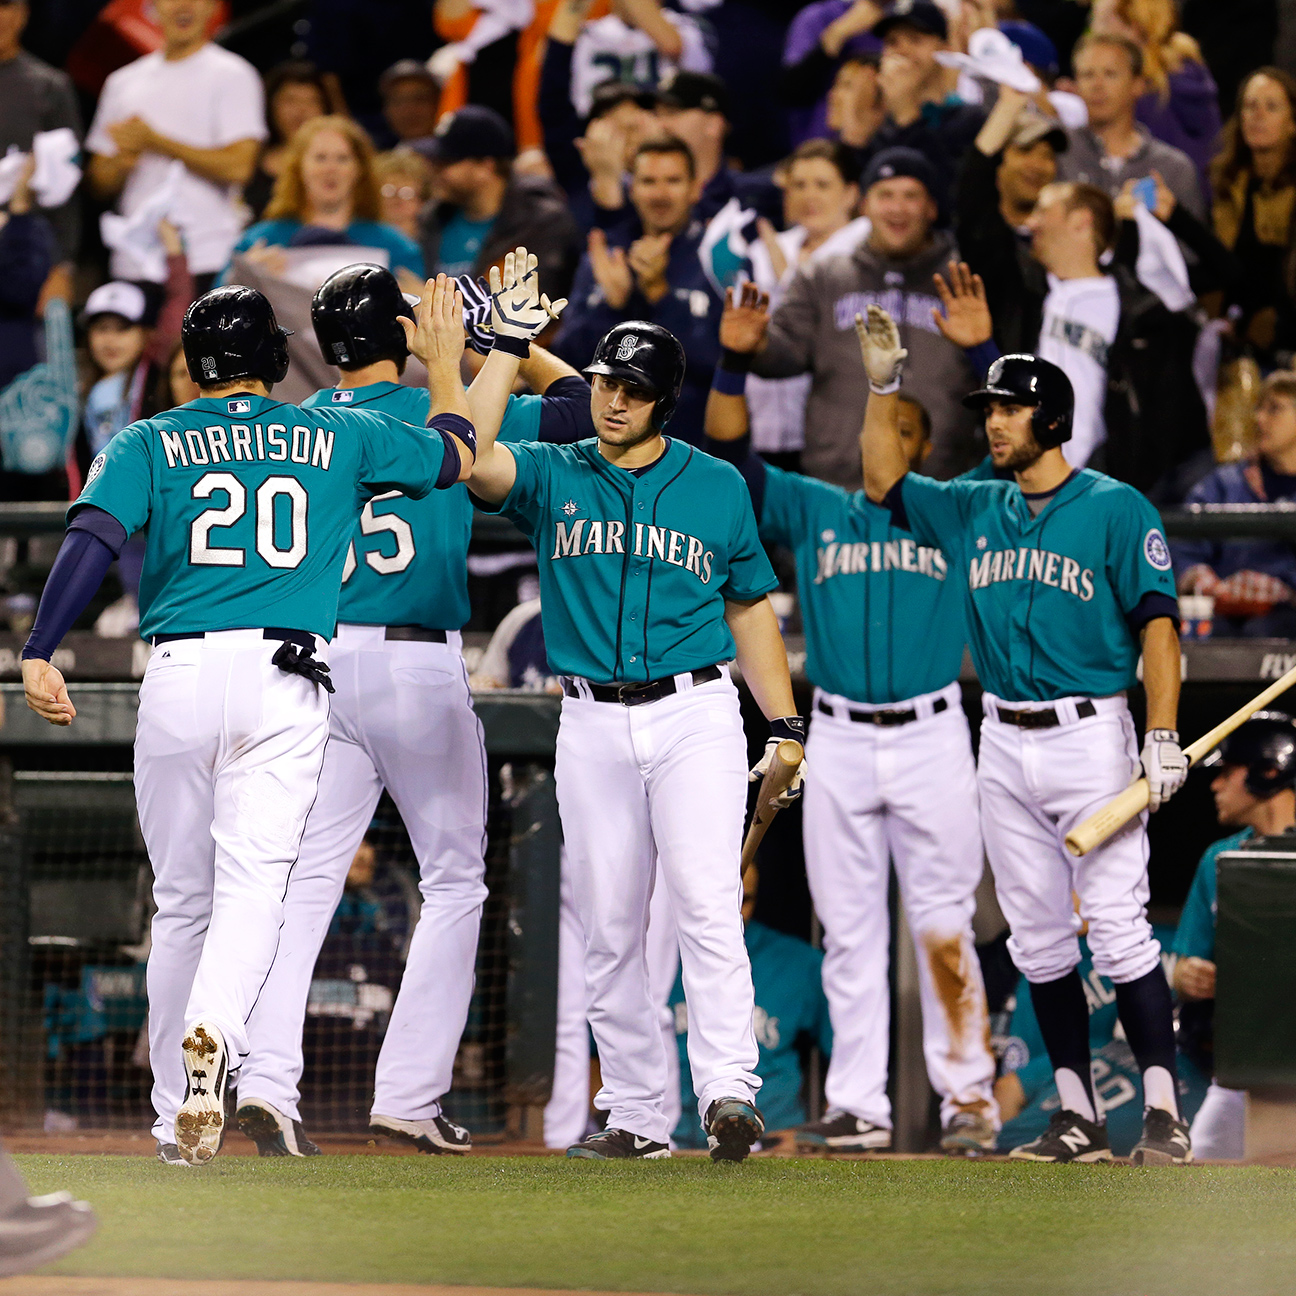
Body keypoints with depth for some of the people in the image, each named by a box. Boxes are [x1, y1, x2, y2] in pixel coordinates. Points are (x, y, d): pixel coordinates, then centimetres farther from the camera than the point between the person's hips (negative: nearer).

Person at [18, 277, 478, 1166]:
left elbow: (93, 538, -6)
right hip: (287, 680, -1)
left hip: (179, 676, 1)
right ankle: (213, 1032, -42)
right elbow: (457, 455, 29)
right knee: (254, 880, -12)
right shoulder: (338, 437, 14)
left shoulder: (149, 444, 10)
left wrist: (39, 655, -14)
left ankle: (178, 1118, 16)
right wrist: (445, 363, 45)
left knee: (181, 900, 12)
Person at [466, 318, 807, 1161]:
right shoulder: (553, 477, 7)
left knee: (707, 903, -16)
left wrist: (784, 726, 8)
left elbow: (750, 608, 14)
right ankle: (637, 1116, 10)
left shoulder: (718, 488, 8)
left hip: (696, 717, -2)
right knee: (610, 926, 3)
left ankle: (729, 1093, -23)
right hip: (594, 726, 2)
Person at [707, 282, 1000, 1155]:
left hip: (931, 737, -2)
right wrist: (734, 362, -9)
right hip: (838, 744, 2)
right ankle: (859, 1108, 5)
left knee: (943, 927, -4)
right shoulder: (812, 512, 14)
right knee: (850, 931, 3)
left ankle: (969, 1096, 1)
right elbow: (731, 454, 5)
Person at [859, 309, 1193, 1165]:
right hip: (1005, 748, 6)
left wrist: (1165, 736, -16)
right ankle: (1078, 1116, 10)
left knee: (1119, 928, -11)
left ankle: (1163, 1111, -12)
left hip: (1090, 736, -6)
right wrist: (884, 385, 8)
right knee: (1038, 939, 5)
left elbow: (1157, 622, -8)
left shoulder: (1116, 509, -4)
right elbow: (886, 479, 20)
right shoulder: (974, 512, 13)